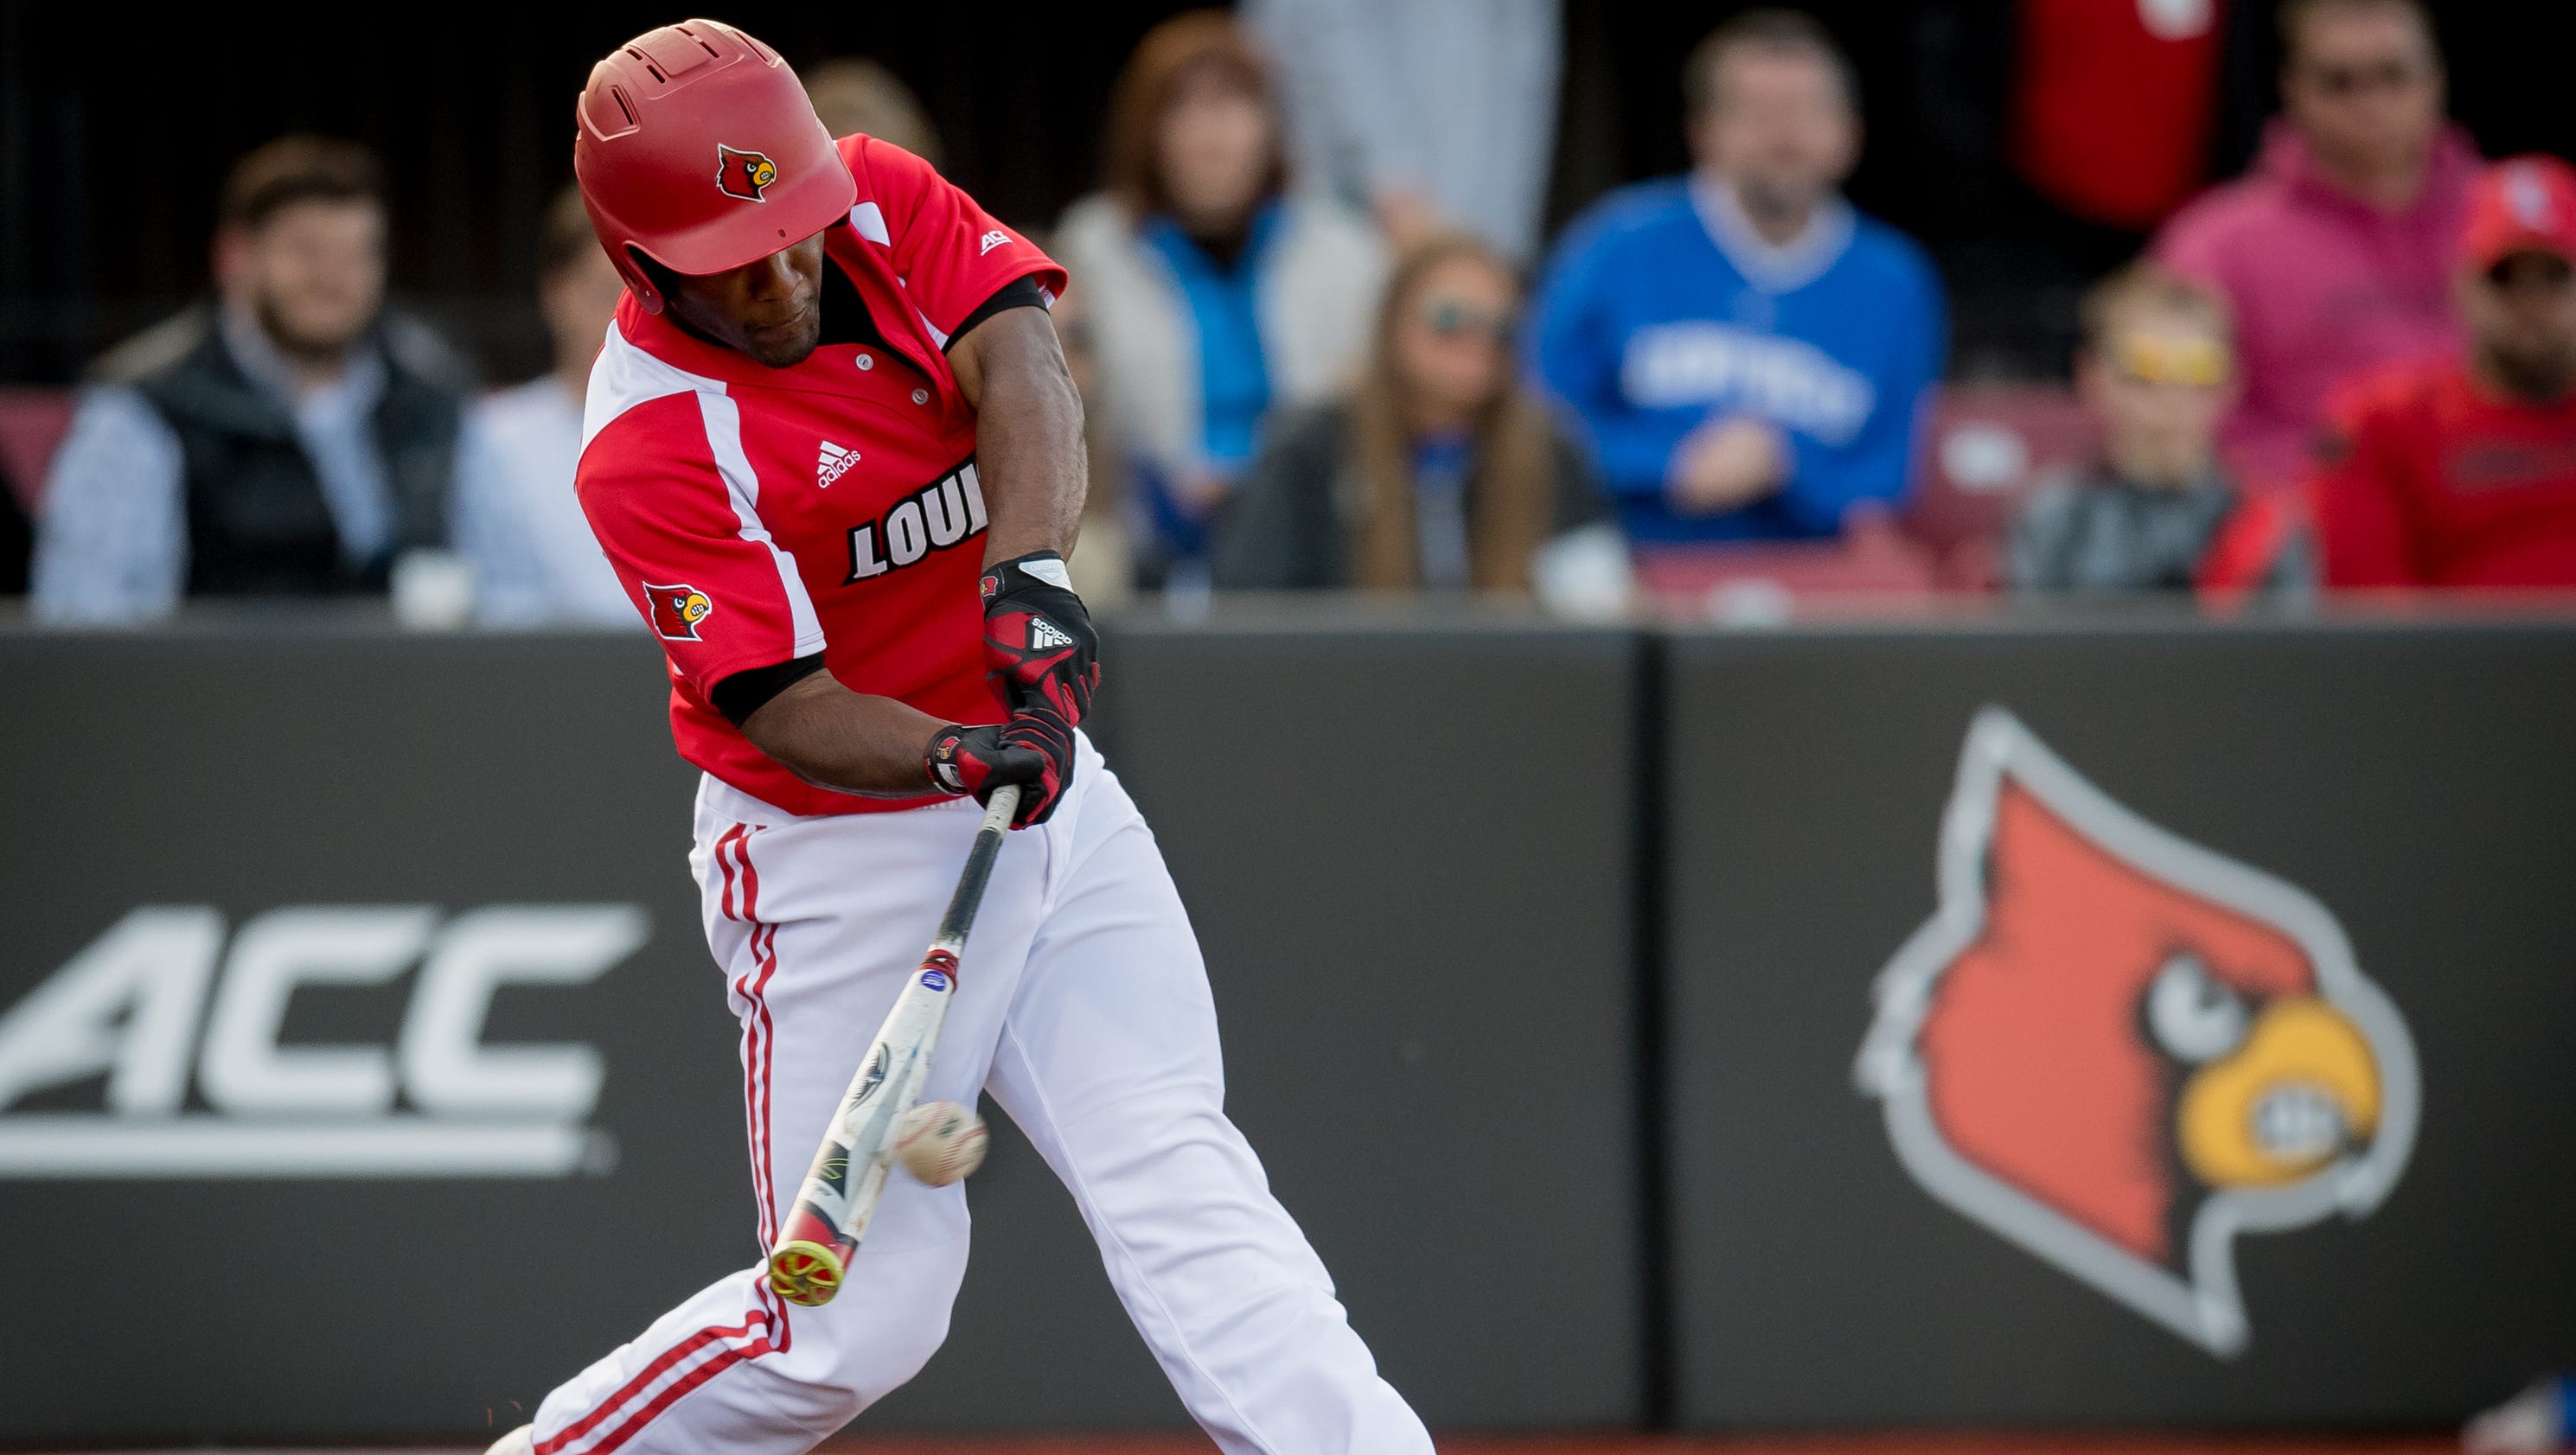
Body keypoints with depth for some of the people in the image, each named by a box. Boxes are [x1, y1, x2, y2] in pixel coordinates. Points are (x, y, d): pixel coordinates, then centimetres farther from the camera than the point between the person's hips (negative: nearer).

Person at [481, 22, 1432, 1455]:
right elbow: (787, 711, -25)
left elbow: (1021, 368, -19)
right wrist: (958, 758, -43)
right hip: (842, 856, -5)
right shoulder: (650, 449, -21)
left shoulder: (883, 198, -4)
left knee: (1179, 1179, -7)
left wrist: (1029, 569, -37)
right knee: (858, 1316, -3)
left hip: (1050, 790, 5)